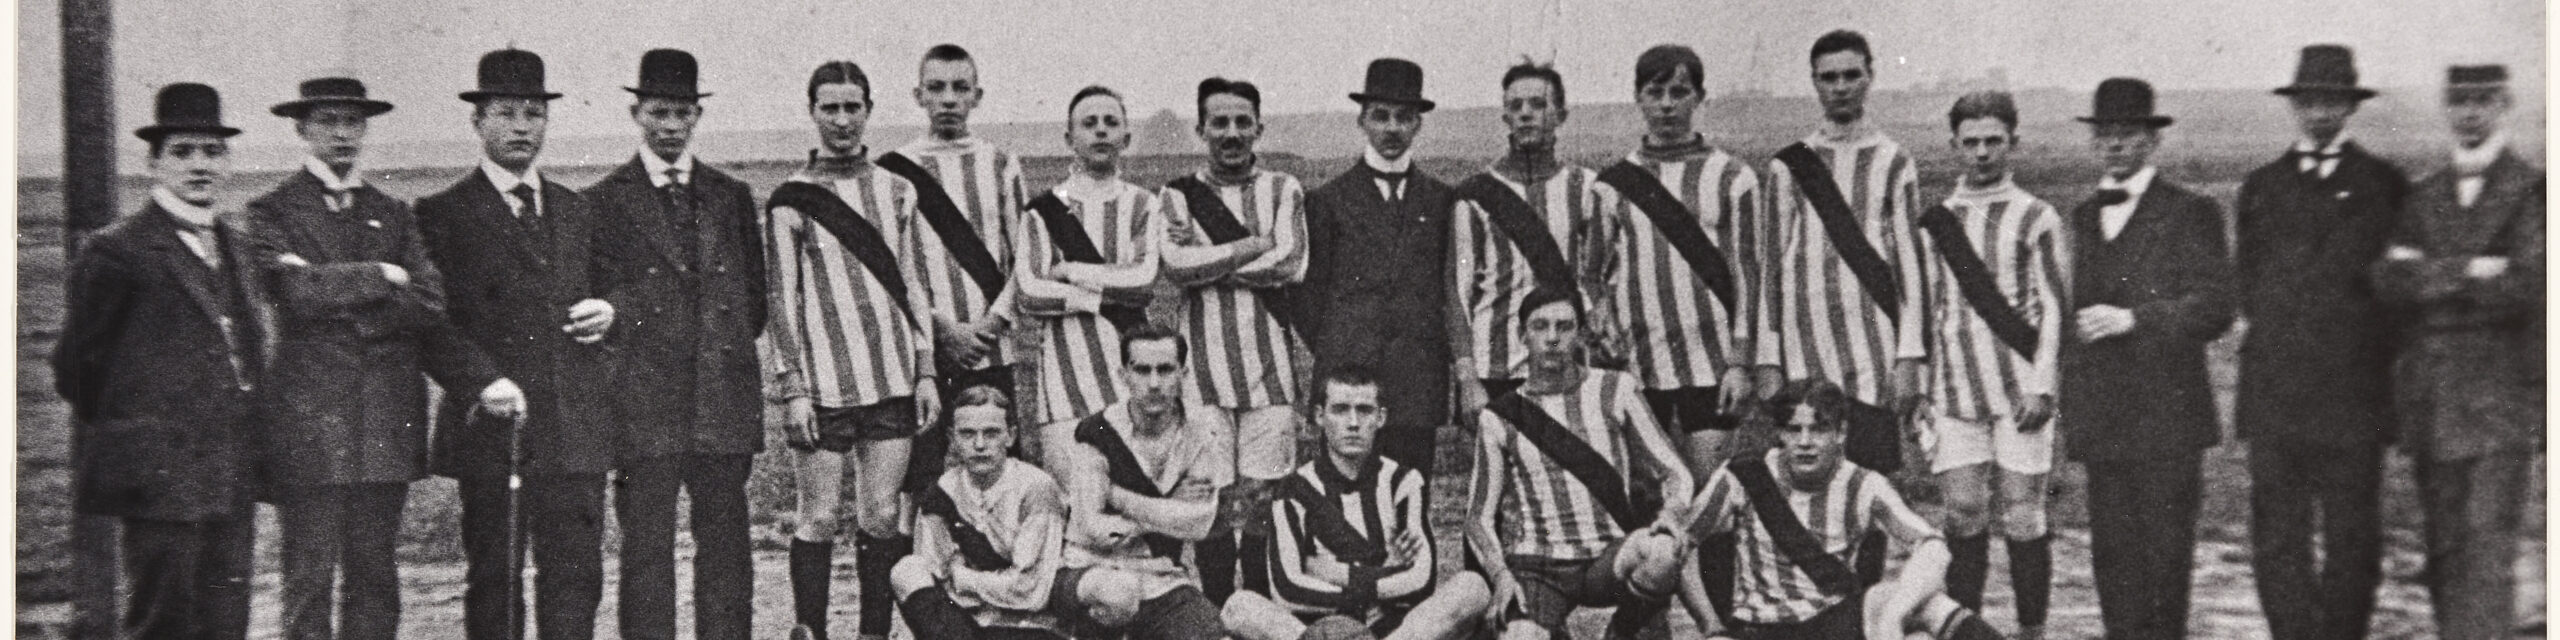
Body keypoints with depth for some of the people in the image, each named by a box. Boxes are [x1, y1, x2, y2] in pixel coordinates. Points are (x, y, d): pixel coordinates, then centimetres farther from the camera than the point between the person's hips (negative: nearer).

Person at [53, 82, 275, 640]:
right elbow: (77, 366, -2)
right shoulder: (118, 252, -7)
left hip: (233, 484, 6)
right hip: (162, 482, -6)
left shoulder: (239, 244, 15)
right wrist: (125, 438, 5)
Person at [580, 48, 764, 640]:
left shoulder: (732, 197, 15)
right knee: (646, 551, -2)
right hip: (643, 404, -3)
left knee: (726, 548, 4)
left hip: (724, 402, 3)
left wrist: (728, 350, 9)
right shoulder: (603, 202, 5)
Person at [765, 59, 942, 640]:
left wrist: (925, 370, 9)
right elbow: (781, 299, 0)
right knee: (819, 516, -1)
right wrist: (792, 388, -6)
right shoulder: (791, 201, 1)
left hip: (893, 375, 3)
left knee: (883, 516, 4)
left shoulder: (897, 191, 12)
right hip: (824, 380, -3)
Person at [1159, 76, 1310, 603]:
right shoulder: (1178, 194, 9)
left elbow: (1291, 264, -6)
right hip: (1204, 362, 0)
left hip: (1270, 365, 0)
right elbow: (1176, 267, -7)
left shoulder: (1283, 190, 10)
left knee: (1263, 498, -2)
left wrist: (1208, 259, -5)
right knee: (1210, 497, 0)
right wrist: (1256, 245, -8)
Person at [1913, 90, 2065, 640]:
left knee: (2021, 520, 1)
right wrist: (1919, 392, 11)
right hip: (1954, 393, 2)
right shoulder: (1935, 221, 12)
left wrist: (2042, 387, -8)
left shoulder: (2035, 218, 3)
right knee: (1963, 519, 1)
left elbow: (2054, 309, 0)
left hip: (2019, 392, -2)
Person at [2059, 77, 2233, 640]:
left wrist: (2132, 319, -17)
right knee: (2112, 551, 4)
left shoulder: (2190, 214, 0)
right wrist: (2068, 394, 16)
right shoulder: (2082, 217, 18)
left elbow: (2214, 307, -8)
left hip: (2167, 417, -5)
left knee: (2164, 550, -3)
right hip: (2100, 418, 5)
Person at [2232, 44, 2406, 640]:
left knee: (2351, 539, 1)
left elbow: (2376, 275, 1)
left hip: (2352, 392, -2)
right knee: (2277, 539, -2)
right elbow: (2250, 286, 12)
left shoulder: (2383, 185, 8)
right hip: (2273, 390, 2)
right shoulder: (2261, 187, 16)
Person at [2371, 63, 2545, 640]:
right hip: (2431, 401, 5)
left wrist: (2429, 279, -8)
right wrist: (2468, 272, -12)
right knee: (2444, 551, 8)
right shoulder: (2425, 196, 16)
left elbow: (2524, 289, -13)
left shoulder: (2533, 191, 0)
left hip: (2502, 398, -5)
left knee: (2486, 550, -9)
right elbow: (2387, 281, 1)